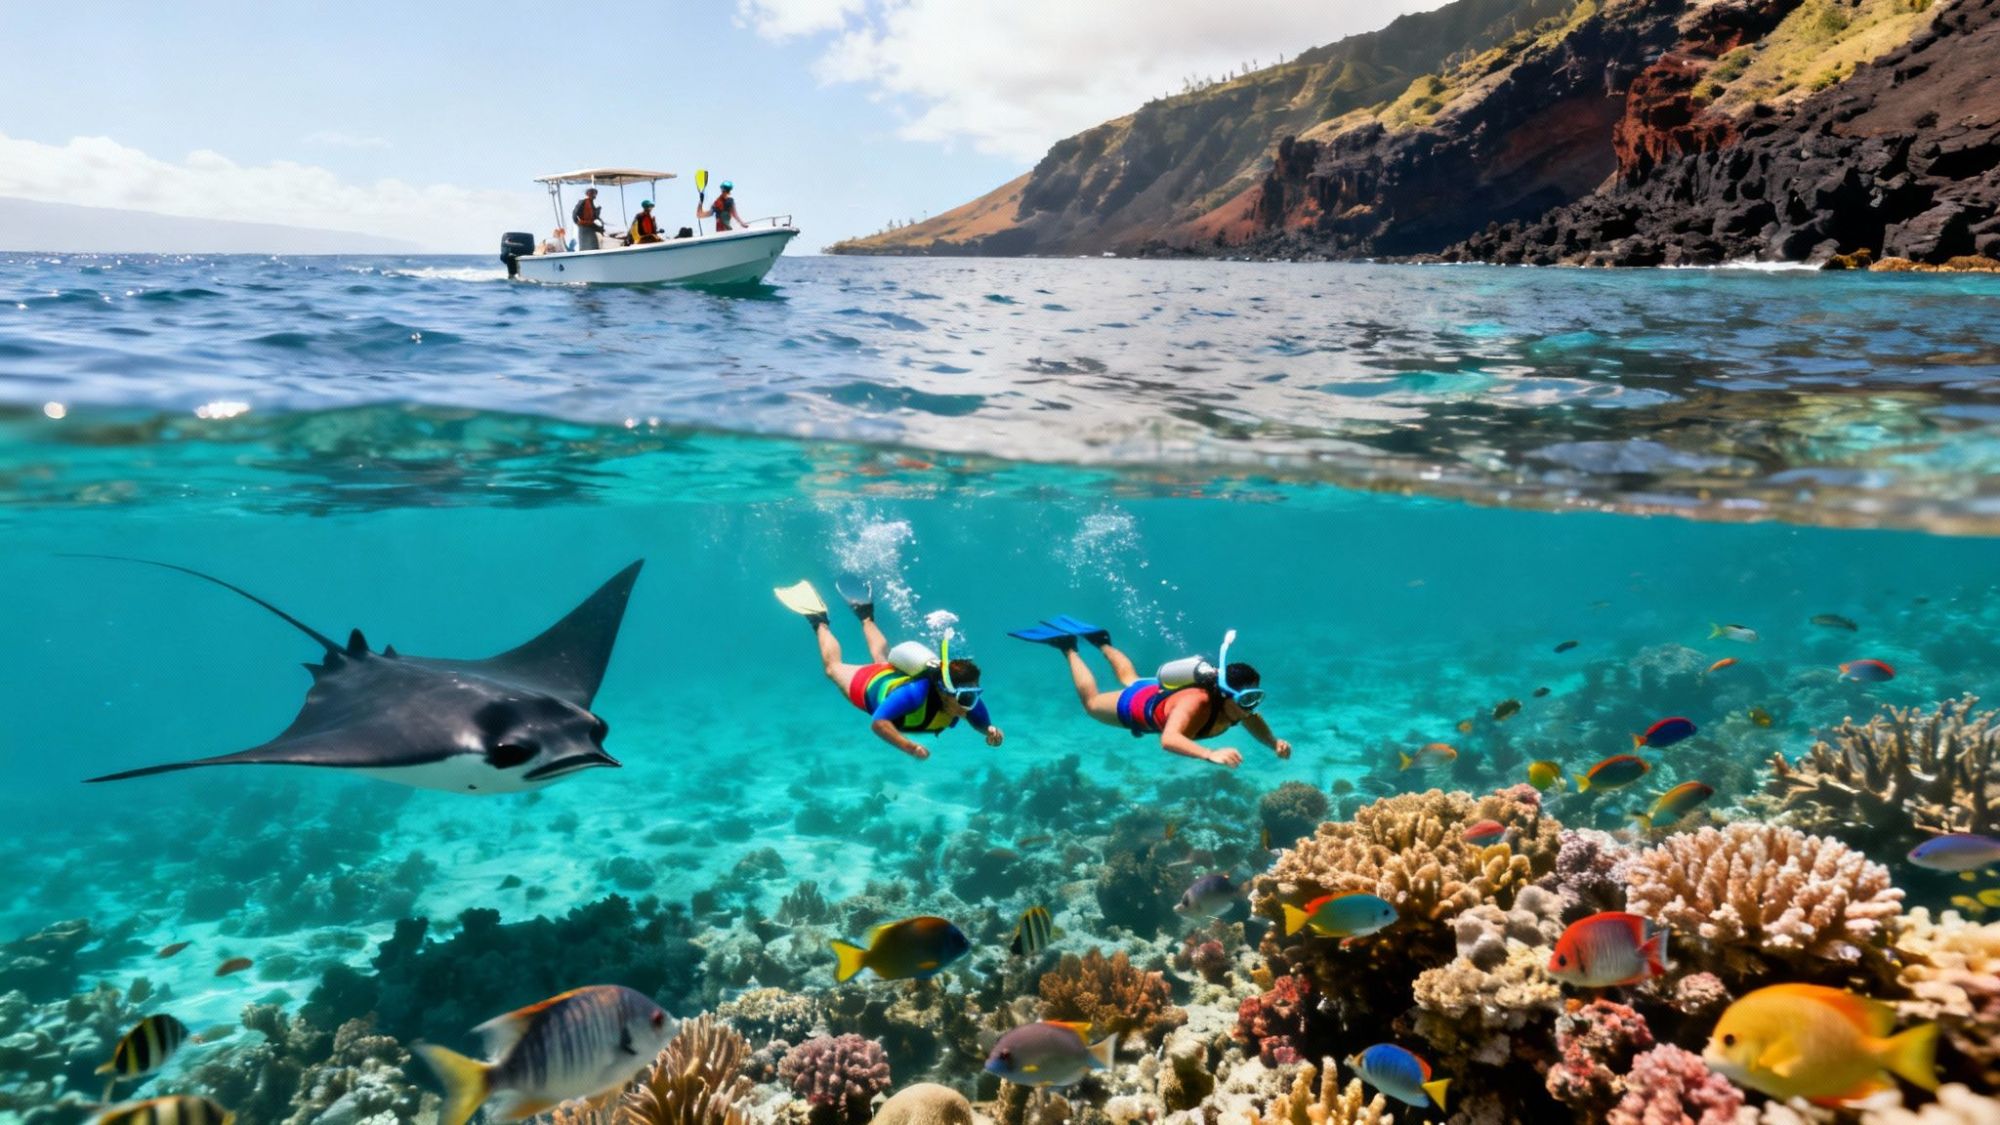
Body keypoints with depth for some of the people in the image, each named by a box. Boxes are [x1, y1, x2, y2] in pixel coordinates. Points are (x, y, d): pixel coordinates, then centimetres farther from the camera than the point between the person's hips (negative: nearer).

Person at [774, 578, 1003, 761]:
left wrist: (991, 731, -38)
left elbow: (984, 723, -16)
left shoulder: (968, 699, -35)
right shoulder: (916, 693, -52)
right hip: (871, 685, -4)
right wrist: (910, 747, -63)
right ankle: (819, 621, 49)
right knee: (834, 666, 28)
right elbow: (877, 723, -52)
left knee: (882, 660, 41)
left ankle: (866, 615, 60)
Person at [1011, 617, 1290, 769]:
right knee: (1091, 702, 25)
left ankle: (1101, 641, 56)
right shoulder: (1197, 703, -50)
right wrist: (1211, 755, -78)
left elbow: (1255, 722, -3)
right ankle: (1068, 647, 36)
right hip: (1138, 705, -6)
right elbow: (1168, 740, -66)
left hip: (1164, 694, 6)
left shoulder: (1240, 703, -28)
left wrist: (1274, 742, -22)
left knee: (1131, 680, 39)